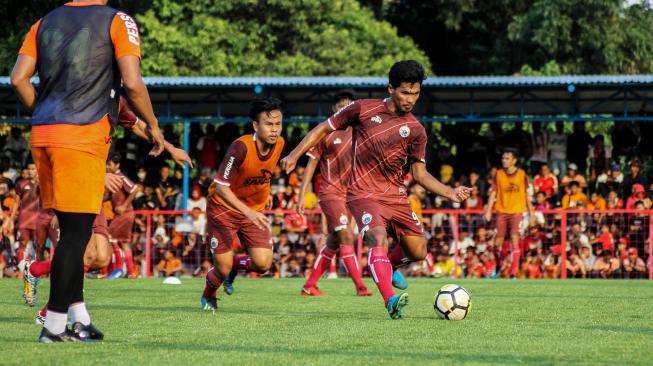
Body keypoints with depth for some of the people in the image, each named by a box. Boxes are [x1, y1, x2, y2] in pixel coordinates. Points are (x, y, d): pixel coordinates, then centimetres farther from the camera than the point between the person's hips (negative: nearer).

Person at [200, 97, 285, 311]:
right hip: (224, 208, -5)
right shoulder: (241, 147, -29)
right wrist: (248, 212, -38)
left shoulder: (279, 144, -10)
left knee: (262, 264, -11)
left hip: (254, 211, 5)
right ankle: (208, 296, 31)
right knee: (223, 269, -5)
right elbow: (221, 186, -29)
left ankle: (234, 265, 24)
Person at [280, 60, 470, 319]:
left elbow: (419, 173, 8)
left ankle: (389, 267, 41)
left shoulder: (415, 130, 5)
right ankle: (390, 301, -44)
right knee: (378, 238, -30)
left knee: (417, 251, 6)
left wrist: (450, 192, -6)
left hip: (396, 196, 5)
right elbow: (324, 129, 5)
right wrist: (295, 155, -2)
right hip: (364, 194, -5)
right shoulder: (363, 109, -4)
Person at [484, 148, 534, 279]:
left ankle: (513, 273, -13)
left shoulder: (521, 174, 0)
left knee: (514, 239, -14)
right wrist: (488, 210, -6)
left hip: (517, 211, -2)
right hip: (502, 211, 2)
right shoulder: (499, 174, 1)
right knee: (498, 241, 5)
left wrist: (531, 210, 11)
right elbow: (493, 193, 2)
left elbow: (526, 194, 9)